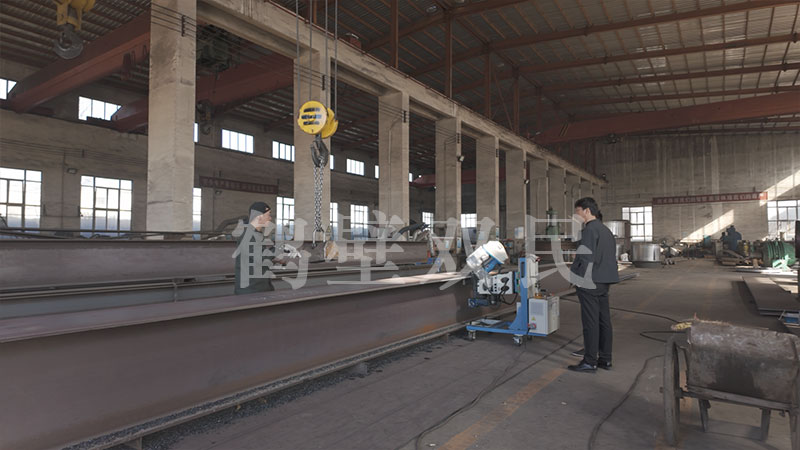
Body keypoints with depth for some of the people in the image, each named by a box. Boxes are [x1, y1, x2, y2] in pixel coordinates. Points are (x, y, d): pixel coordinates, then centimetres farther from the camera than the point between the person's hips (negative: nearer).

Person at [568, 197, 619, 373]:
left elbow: (585, 257, -19)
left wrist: (575, 278, -12)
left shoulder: (590, 229, -13)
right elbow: (611, 257, 20)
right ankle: (605, 359, 21)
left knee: (590, 322, -4)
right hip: (604, 283, 9)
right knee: (604, 320, 13)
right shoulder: (606, 230, 17)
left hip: (589, 283, -9)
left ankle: (590, 362, 1)